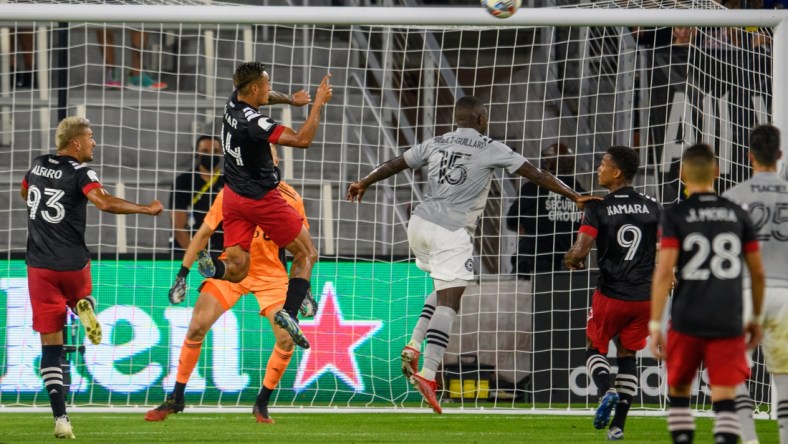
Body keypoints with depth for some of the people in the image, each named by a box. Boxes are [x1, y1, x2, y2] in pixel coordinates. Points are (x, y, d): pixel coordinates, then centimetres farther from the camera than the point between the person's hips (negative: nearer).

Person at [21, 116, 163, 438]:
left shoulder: (37, 166, 9)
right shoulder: (79, 173, -10)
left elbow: (24, 193, 31)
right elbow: (105, 203, -28)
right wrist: (148, 209, -18)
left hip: (40, 264, 3)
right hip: (73, 264, -3)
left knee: (51, 344, 1)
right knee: (79, 294, 33)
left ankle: (61, 418, -10)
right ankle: (85, 305, -6)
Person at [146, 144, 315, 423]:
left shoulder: (291, 199, -9)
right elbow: (203, 233, -4)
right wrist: (182, 275, -7)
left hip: (271, 274, 0)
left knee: (287, 338, -14)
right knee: (197, 326, -12)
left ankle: (262, 405, 5)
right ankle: (176, 399, 4)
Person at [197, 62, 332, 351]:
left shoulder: (234, 102, 0)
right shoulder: (254, 122, -25)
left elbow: (263, 98, 25)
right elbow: (302, 140, -26)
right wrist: (318, 104, -20)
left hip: (234, 197, 7)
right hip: (262, 200, -7)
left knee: (236, 269, 4)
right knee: (306, 254, 10)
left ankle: (211, 268, -29)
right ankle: (290, 312, -7)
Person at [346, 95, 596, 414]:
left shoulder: (435, 145, 14)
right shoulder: (490, 149, 0)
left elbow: (394, 164, 26)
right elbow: (535, 175, -1)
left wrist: (364, 183, 42)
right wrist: (573, 196, 2)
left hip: (420, 225, 6)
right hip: (452, 232, -6)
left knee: (446, 290, 24)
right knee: (448, 302, -9)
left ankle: (414, 345, 8)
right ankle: (428, 374, -22)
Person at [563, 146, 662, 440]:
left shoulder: (598, 208, -9)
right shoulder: (652, 208, 2)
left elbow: (580, 249, -17)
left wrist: (571, 259, 6)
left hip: (611, 294, -3)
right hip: (645, 295, 3)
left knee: (595, 348, 18)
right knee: (627, 355, 16)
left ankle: (606, 391, -12)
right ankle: (618, 424, 9)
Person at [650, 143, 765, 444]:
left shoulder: (674, 216, -3)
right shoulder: (737, 215, 6)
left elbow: (664, 272, -11)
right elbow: (757, 273, 10)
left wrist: (655, 325, -9)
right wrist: (756, 318, 23)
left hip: (687, 322, -1)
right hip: (728, 323, 1)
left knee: (678, 391, 19)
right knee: (725, 400, -2)